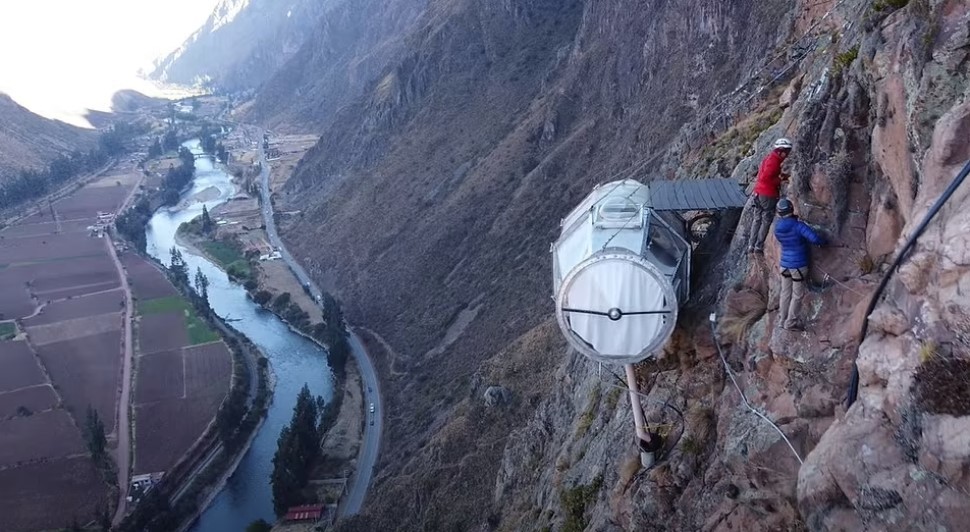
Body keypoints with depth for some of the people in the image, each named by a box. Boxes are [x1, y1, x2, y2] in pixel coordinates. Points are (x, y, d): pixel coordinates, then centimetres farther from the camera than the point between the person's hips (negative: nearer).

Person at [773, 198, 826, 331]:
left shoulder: (777, 227, -2)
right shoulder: (798, 226, -20)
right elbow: (814, 238, -28)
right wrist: (823, 241, -6)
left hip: (784, 264, 6)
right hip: (798, 265, -5)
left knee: (785, 293, 16)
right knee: (797, 295, 6)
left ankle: (783, 319, 24)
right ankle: (790, 323, 11)